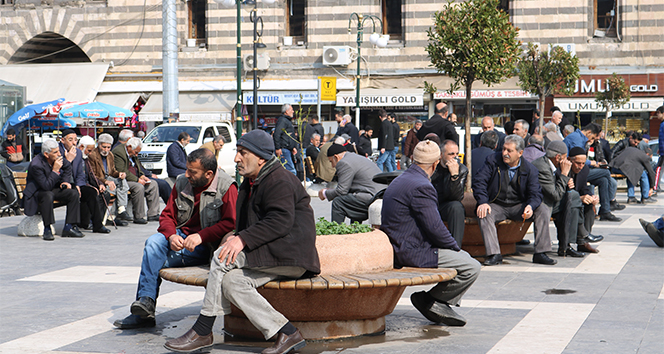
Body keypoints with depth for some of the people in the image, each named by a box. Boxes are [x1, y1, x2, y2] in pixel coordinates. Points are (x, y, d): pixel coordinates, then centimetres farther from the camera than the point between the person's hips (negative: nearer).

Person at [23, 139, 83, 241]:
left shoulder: (58, 158, -8)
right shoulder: (36, 165, -29)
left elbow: (67, 166, 17)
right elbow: (47, 186, -32)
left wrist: (65, 181, 5)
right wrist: (55, 170, -34)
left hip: (54, 189, 7)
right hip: (37, 192, -7)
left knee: (74, 193, -14)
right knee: (48, 196, -40)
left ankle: (69, 228, -12)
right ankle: (47, 230, -31)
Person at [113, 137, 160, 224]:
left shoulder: (133, 154, 14)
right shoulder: (118, 152, -17)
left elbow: (138, 167, 25)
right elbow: (122, 172, -24)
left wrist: (142, 176, 5)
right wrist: (137, 180, -23)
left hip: (135, 180, 10)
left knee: (153, 185, 3)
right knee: (139, 187, -33)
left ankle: (153, 214, 1)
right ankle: (138, 217, -27)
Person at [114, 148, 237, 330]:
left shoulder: (226, 187, -10)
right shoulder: (182, 182, 7)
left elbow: (230, 223, -18)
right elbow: (167, 215, 10)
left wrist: (201, 236, -26)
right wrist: (171, 236, -12)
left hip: (206, 245, -6)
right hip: (181, 236, 6)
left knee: (153, 260, -22)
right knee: (154, 242, -26)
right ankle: (146, 300, -27)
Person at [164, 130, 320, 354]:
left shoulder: (280, 182, -11)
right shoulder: (252, 181, 21)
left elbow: (280, 222, -23)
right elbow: (248, 221, 30)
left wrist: (243, 240, -27)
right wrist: (237, 234, 8)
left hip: (289, 254, -10)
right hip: (270, 254, 10)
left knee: (223, 257, -20)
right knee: (231, 281, -14)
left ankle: (202, 332, -14)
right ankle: (287, 334, -16)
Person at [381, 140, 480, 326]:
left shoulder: (400, 181, 14)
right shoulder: (421, 187, -19)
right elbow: (435, 228, -21)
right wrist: (455, 247, -3)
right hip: (413, 253, -11)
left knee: (465, 257, 19)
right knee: (472, 267, -12)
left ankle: (440, 303, 17)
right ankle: (431, 300, 1)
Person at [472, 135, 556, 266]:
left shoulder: (529, 169, -4)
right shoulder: (493, 161, -5)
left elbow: (535, 193, -8)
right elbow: (479, 180, -11)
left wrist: (530, 206, -32)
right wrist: (482, 202, -27)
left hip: (519, 206, 1)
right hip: (496, 205, -1)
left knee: (543, 211, -20)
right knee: (483, 214, -33)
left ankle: (540, 253, -18)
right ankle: (494, 254, -33)